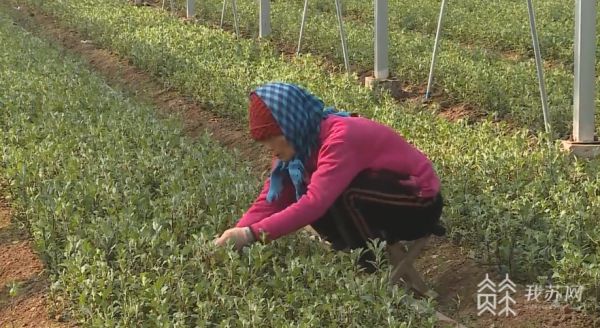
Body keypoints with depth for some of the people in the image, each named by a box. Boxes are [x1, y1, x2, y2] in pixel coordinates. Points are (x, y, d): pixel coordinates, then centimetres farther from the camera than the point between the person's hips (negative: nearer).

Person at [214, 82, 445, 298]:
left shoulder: (341, 138, -30)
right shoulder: (299, 144, -4)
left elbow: (315, 203, -40)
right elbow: (271, 200, -8)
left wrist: (252, 234, -42)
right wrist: (235, 236, -24)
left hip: (421, 201, -8)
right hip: (383, 199, 8)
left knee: (343, 194, -33)